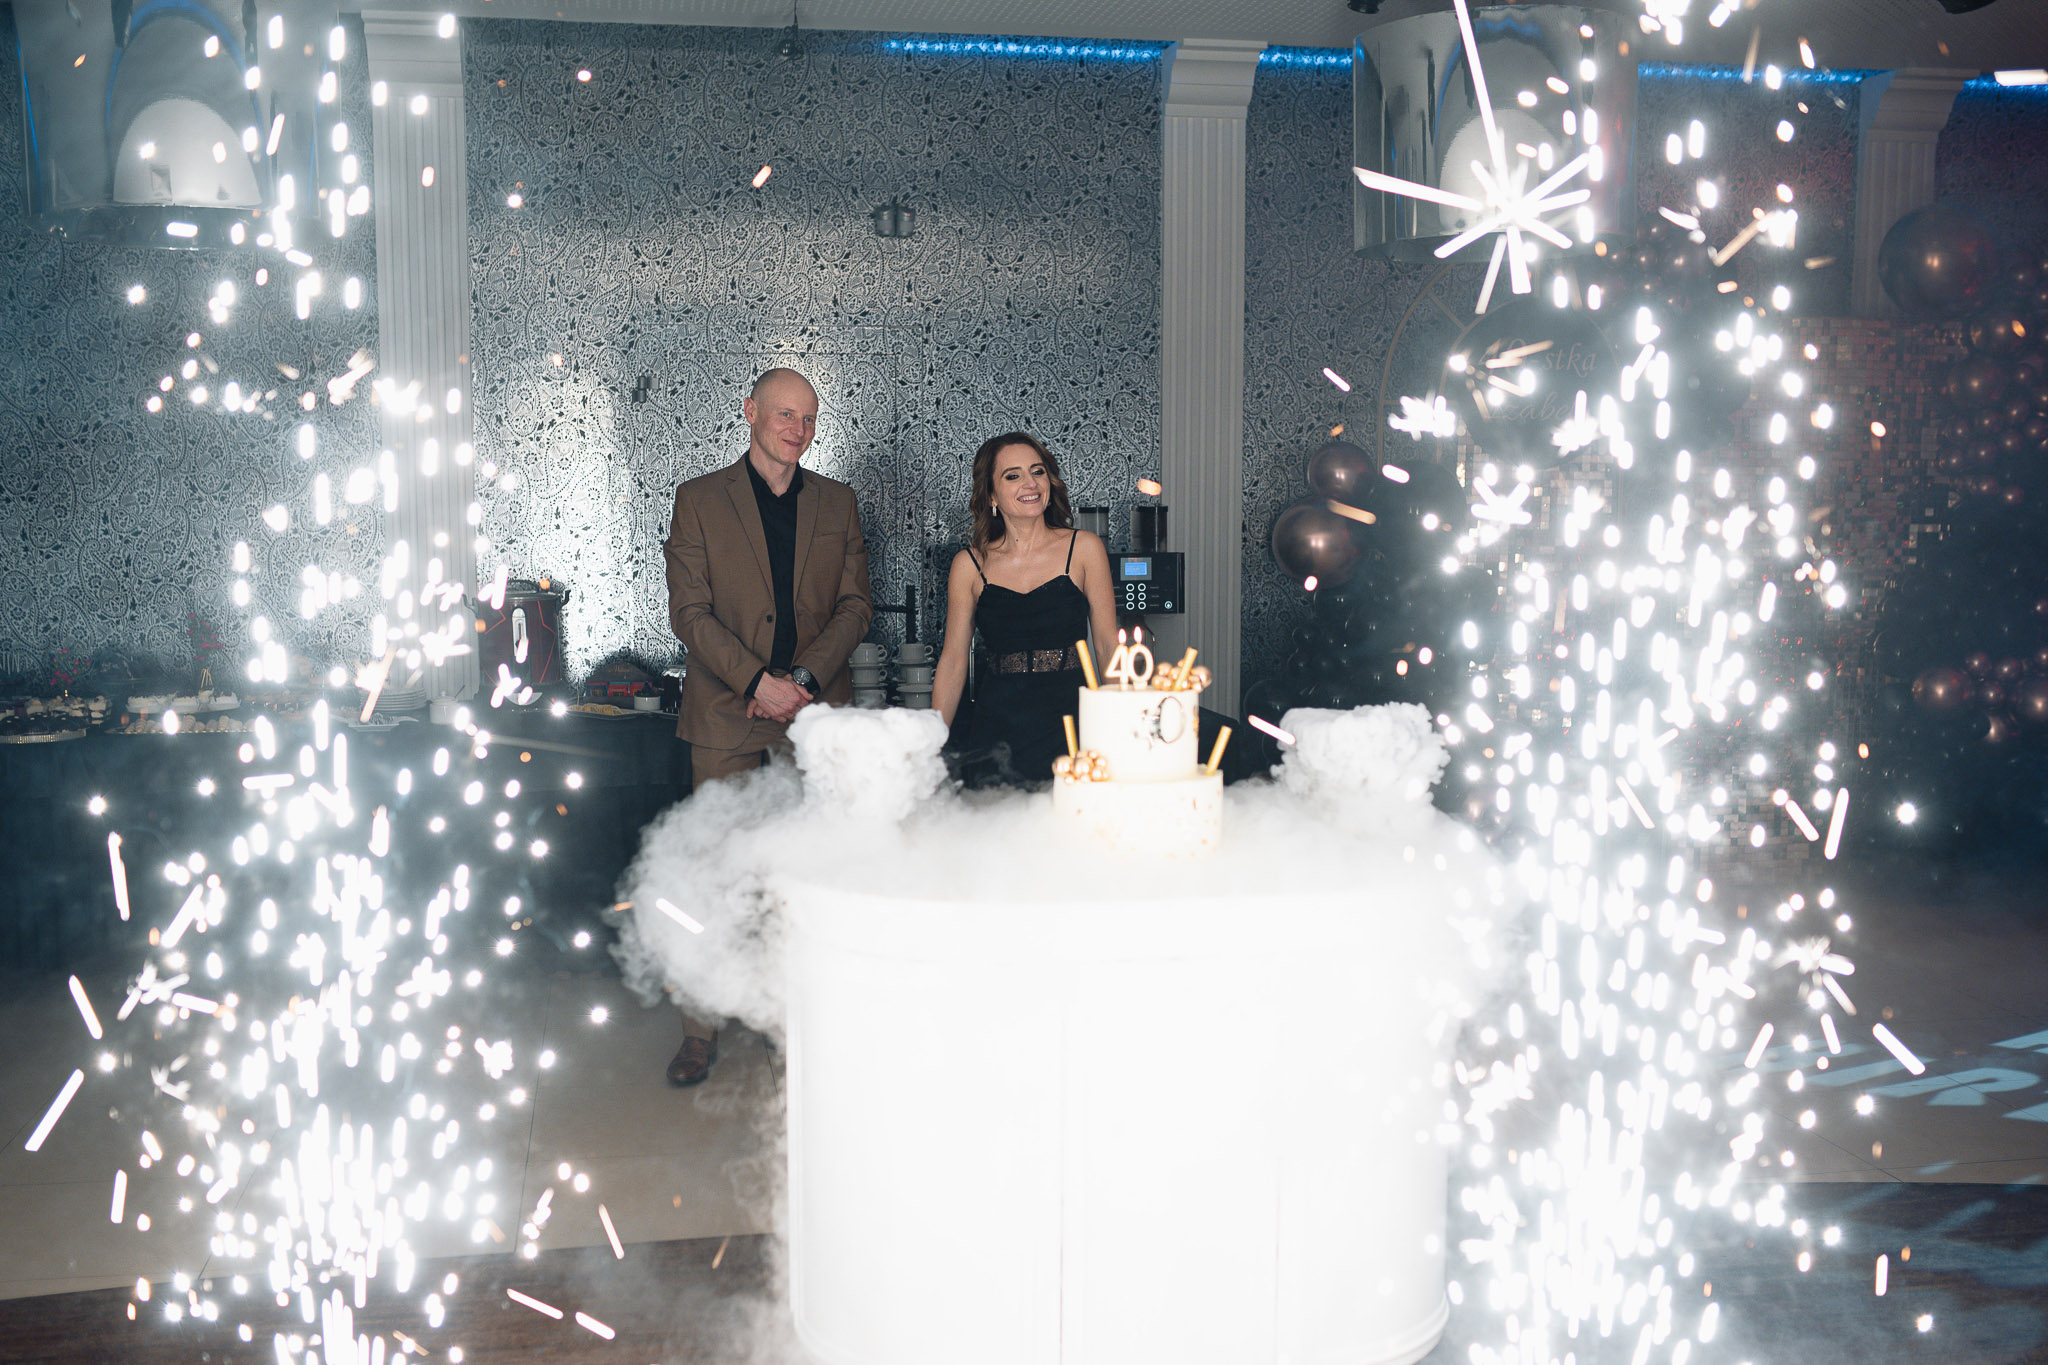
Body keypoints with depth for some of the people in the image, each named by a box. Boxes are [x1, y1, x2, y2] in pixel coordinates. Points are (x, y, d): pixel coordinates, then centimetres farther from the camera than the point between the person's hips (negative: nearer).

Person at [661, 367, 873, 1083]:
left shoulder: (838, 502, 12)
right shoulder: (700, 499, 4)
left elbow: (855, 605, 7)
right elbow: (690, 611, -3)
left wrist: (803, 678, -8)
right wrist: (759, 680, -14)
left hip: (817, 707, 2)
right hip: (726, 714, -2)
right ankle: (701, 1030, 8)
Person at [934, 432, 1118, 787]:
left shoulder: (1084, 548, 2)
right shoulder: (970, 564, 3)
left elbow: (1108, 645, 4)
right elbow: (953, 661, 6)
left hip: (1069, 724, 0)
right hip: (996, 728, 0)